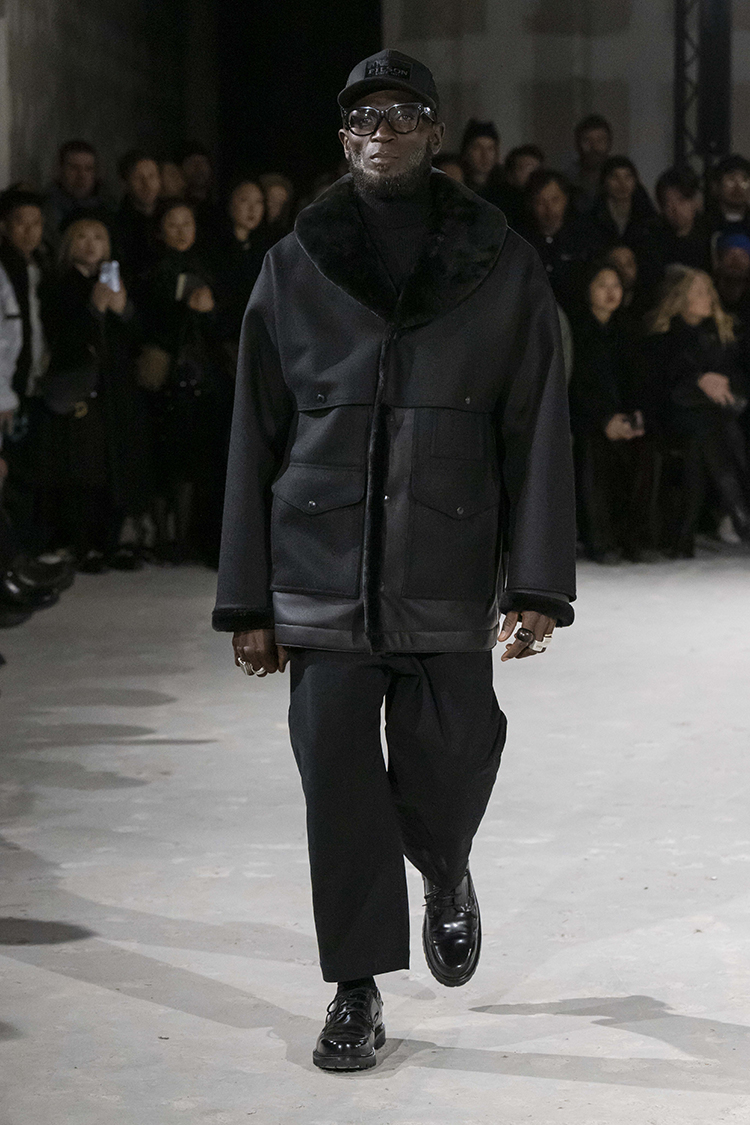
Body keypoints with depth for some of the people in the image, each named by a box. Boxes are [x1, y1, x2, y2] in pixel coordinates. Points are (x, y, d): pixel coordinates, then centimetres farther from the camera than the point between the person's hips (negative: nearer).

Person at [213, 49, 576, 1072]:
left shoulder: (504, 270, 4)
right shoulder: (294, 270, 6)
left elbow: (536, 432, 1)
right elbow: (256, 440, 7)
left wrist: (537, 584, -7)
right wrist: (249, 603, 4)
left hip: (448, 580, -1)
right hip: (323, 576, 1)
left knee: (446, 775, -2)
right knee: (339, 784, 0)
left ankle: (446, 877, 34)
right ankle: (357, 992, 15)